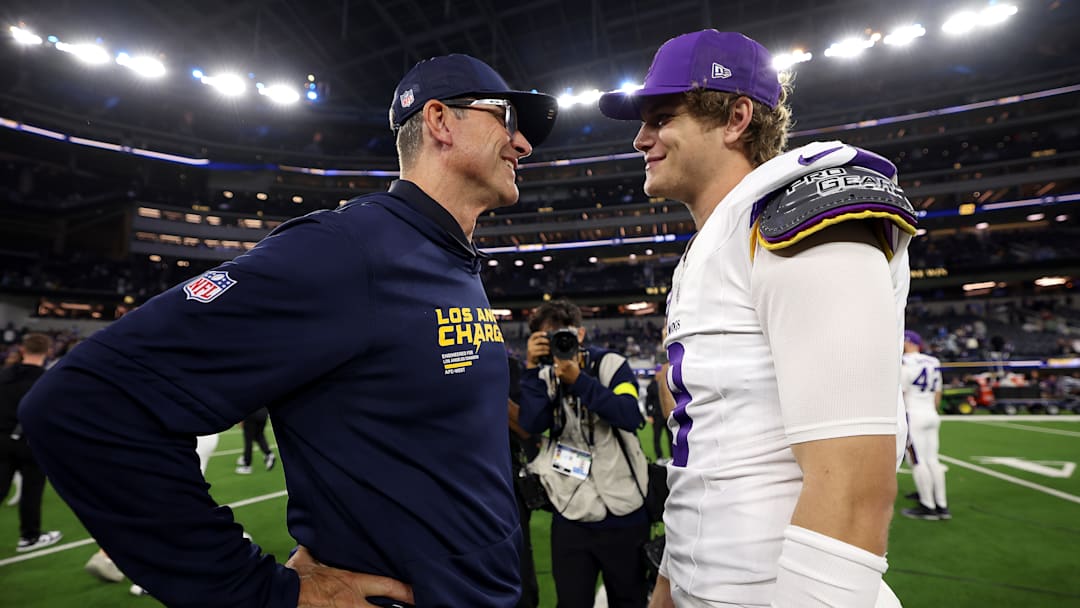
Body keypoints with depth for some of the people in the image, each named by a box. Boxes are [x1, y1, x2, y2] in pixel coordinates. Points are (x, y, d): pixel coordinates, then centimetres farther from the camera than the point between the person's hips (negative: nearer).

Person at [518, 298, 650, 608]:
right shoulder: (544, 376, 3)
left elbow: (630, 417, -19)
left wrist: (578, 380, -24)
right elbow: (531, 425, -12)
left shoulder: (611, 363, -6)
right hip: (570, 515, 2)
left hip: (622, 513, -2)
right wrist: (532, 368, -18)